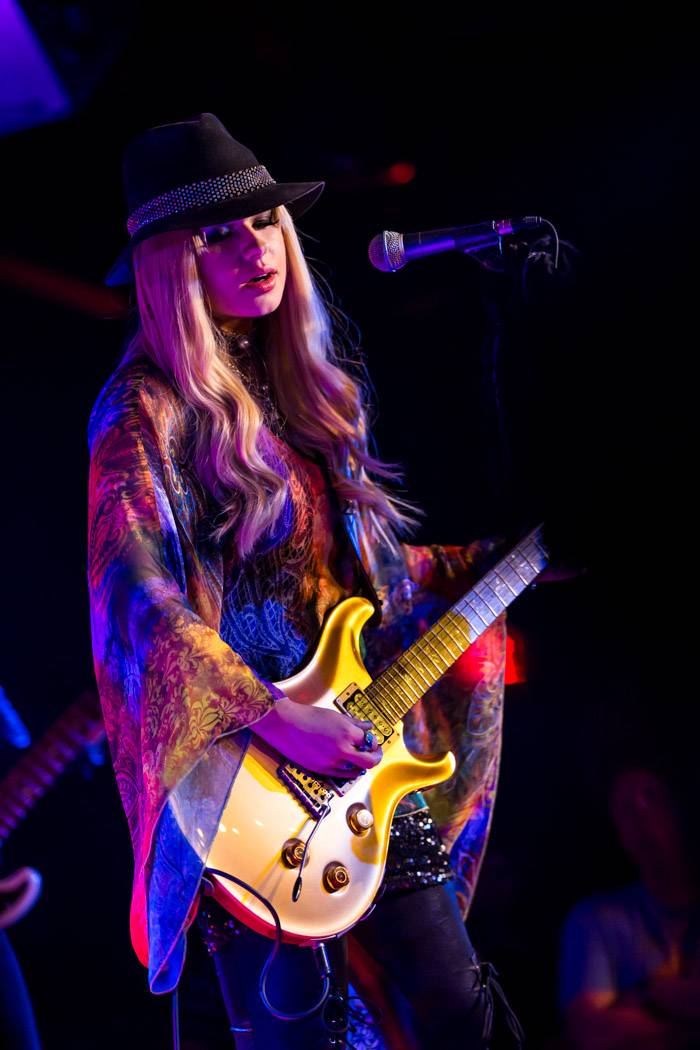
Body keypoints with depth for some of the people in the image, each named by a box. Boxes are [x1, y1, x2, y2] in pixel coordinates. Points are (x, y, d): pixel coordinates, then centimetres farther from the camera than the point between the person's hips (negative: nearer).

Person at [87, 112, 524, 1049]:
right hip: (242, 776, -7)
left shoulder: (302, 388, 12)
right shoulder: (151, 408, -11)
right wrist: (274, 719, -26)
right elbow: (136, 595, -22)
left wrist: (481, 565, 18)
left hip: (358, 749, 7)